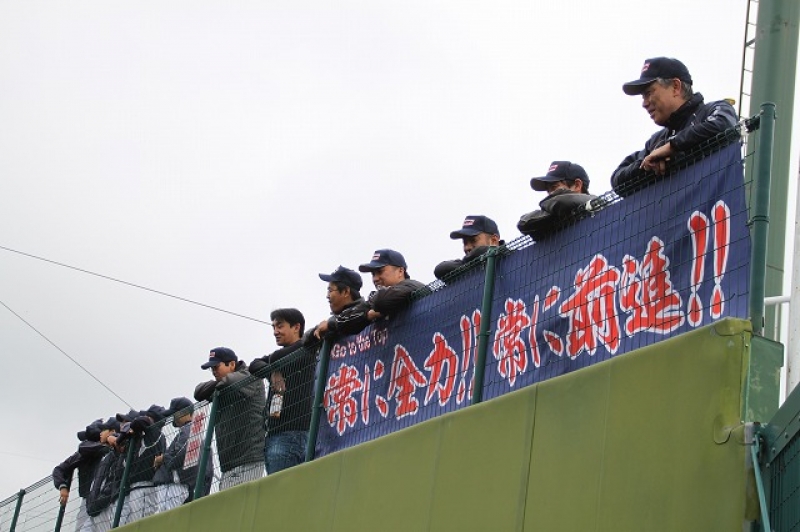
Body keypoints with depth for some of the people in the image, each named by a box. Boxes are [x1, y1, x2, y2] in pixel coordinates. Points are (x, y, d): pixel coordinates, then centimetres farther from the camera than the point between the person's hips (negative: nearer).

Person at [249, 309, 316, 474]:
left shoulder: (305, 351, 1)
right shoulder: (286, 354, 24)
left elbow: (275, 360, -12)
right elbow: (255, 365, 15)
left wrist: (274, 367, 11)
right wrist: (273, 372, -4)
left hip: (292, 431, -8)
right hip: (274, 433, 8)